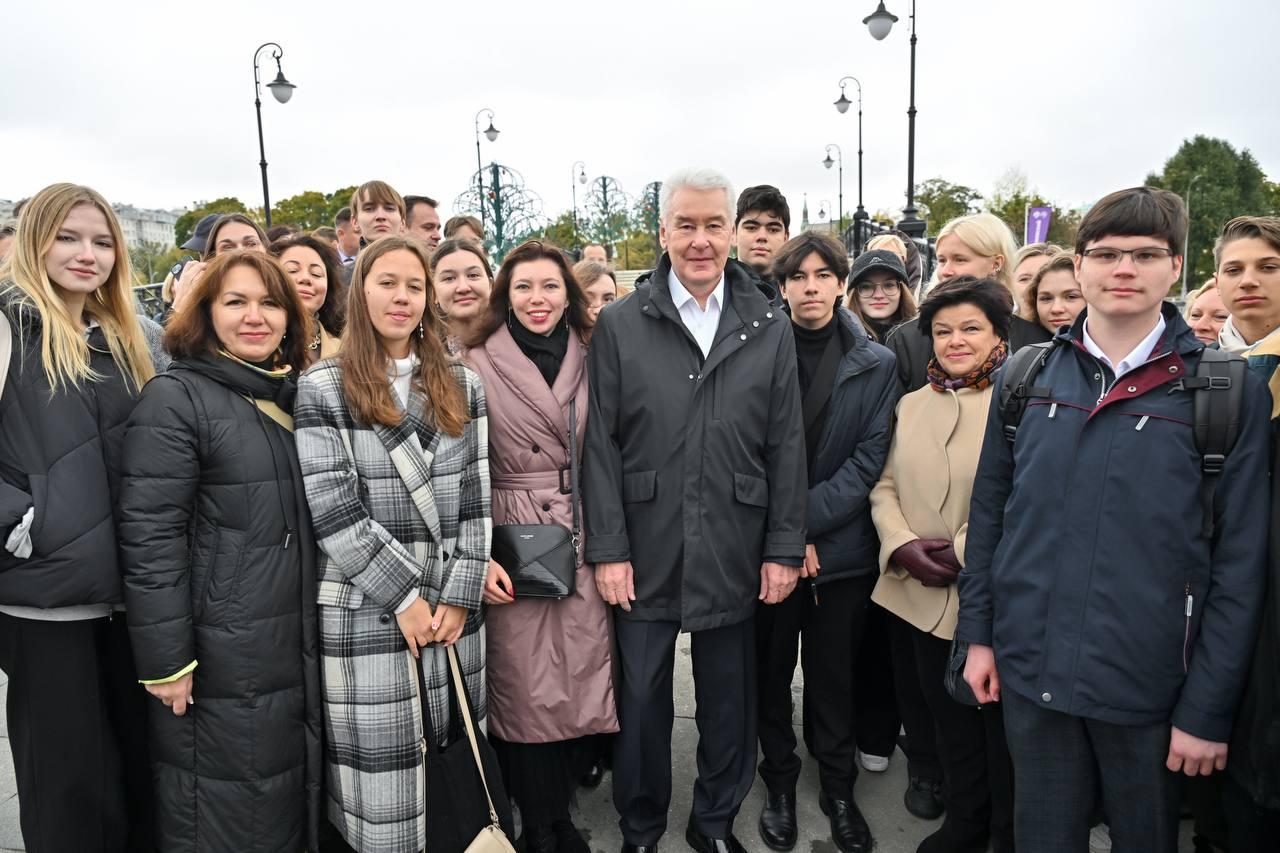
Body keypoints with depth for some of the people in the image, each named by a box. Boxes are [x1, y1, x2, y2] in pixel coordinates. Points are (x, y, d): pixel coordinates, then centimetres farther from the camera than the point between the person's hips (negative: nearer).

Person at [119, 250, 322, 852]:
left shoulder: (296, 398, 11)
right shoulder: (175, 399, -10)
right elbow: (150, 538, -15)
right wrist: (166, 662, -17)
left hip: (300, 655, 6)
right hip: (220, 662, -6)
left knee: (294, 802, 18)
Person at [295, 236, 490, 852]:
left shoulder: (462, 387, 10)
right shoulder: (322, 388, -1)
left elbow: (476, 499, 5)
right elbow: (332, 510, -8)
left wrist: (459, 596, -3)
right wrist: (404, 597, -10)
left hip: (454, 612, 3)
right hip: (366, 616, -3)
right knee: (384, 782, 5)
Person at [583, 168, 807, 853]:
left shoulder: (769, 330, 3)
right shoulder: (618, 326, -1)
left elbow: (786, 447, 3)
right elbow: (601, 444, -3)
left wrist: (784, 548, 0)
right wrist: (607, 549, -7)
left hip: (733, 558, 1)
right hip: (644, 557, -1)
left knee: (729, 701, 14)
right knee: (642, 699, 11)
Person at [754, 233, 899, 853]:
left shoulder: (876, 365, 1)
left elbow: (869, 459, -5)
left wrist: (806, 522, -14)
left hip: (841, 546, 1)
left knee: (834, 675, 12)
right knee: (771, 671, 11)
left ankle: (838, 789, 31)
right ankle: (779, 786, 31)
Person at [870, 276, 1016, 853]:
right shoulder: (911, 405, 10)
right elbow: (885, 487, 8)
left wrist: (967, 551, -19)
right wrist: (903, 546, -9)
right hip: (923, 599, 5)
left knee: (1003, 732, 12)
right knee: (951, 725, 20)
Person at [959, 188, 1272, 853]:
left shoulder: (1228, 391, -5)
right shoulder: (1027, 376, 2)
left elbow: (1240, 561, -6)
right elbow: (988, 512, 7)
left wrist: (1209, 710, -7)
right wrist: (977, 633, 5)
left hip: (1150, 685, -2)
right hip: (1030, 673, 2)